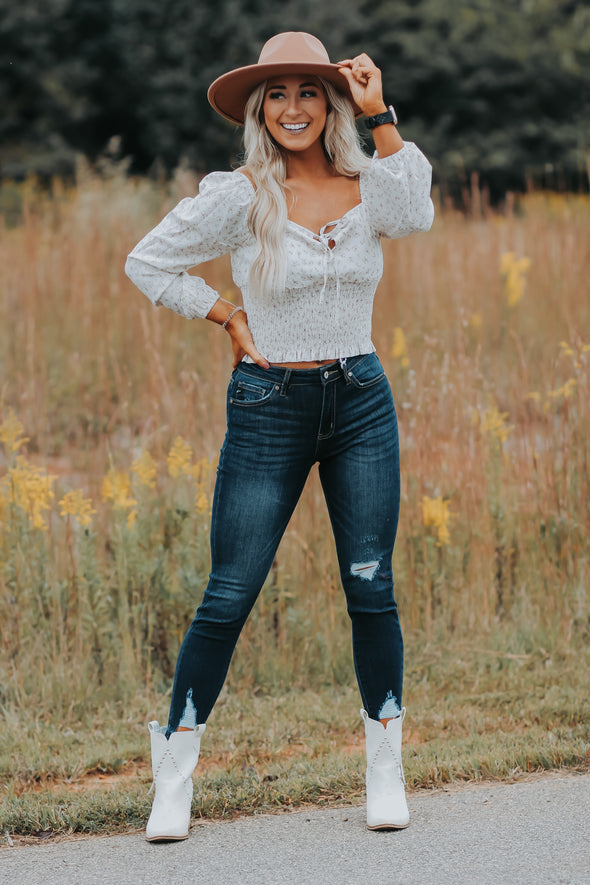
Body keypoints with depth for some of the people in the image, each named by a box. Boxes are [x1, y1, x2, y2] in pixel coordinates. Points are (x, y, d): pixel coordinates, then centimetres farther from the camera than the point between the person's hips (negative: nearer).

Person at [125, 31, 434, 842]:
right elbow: (147, 262, 3)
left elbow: (417, 214, -24)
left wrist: (380, 117, -19)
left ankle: (385, 766, 15)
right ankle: (175, 778, 8)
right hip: (270, 409, -2)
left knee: (371, 589, 2)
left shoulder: (368, 187, 0)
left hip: (362, 402, 2)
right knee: (229, 597, -2)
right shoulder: (239, 198, -6)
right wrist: (229, 319, -2)